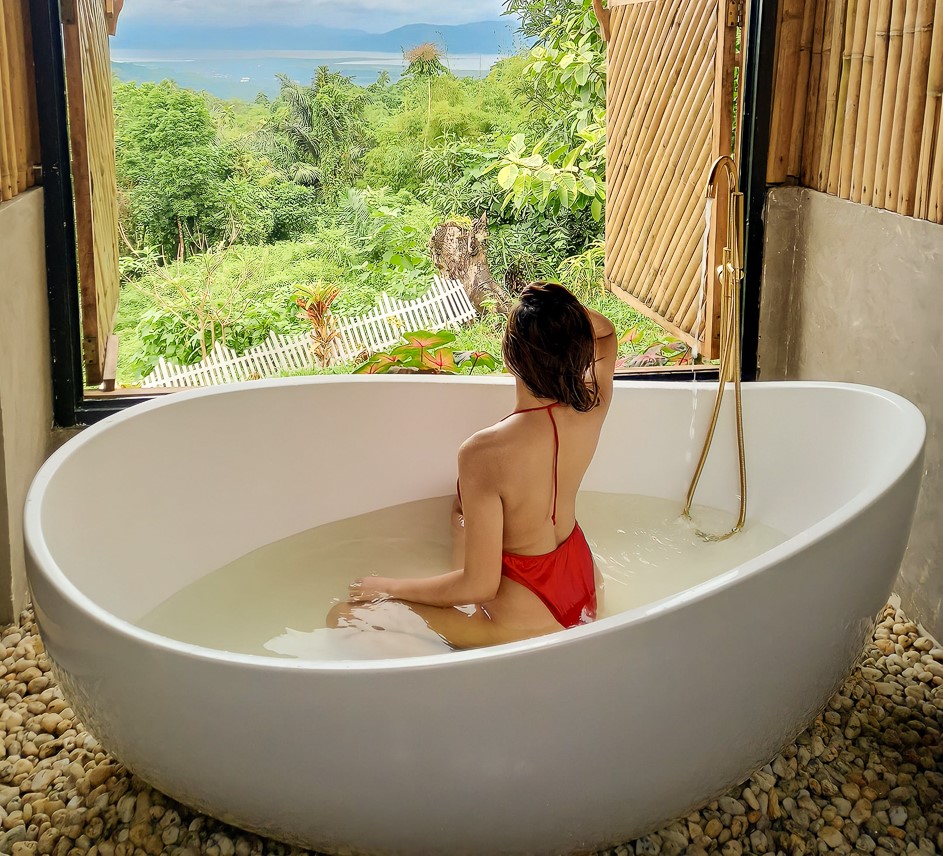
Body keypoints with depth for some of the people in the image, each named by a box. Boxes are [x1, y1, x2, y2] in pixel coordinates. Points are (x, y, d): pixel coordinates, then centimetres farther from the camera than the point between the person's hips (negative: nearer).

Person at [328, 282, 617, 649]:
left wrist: (390, 587, -11)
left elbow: (479, 586, -25)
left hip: (529, 623, -7)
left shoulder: (485, 453, -33)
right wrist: (563, 306, -8)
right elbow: (605, 333, 10)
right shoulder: (591, 408, -15)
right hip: (584, 583, 7)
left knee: (346, 616, -1)